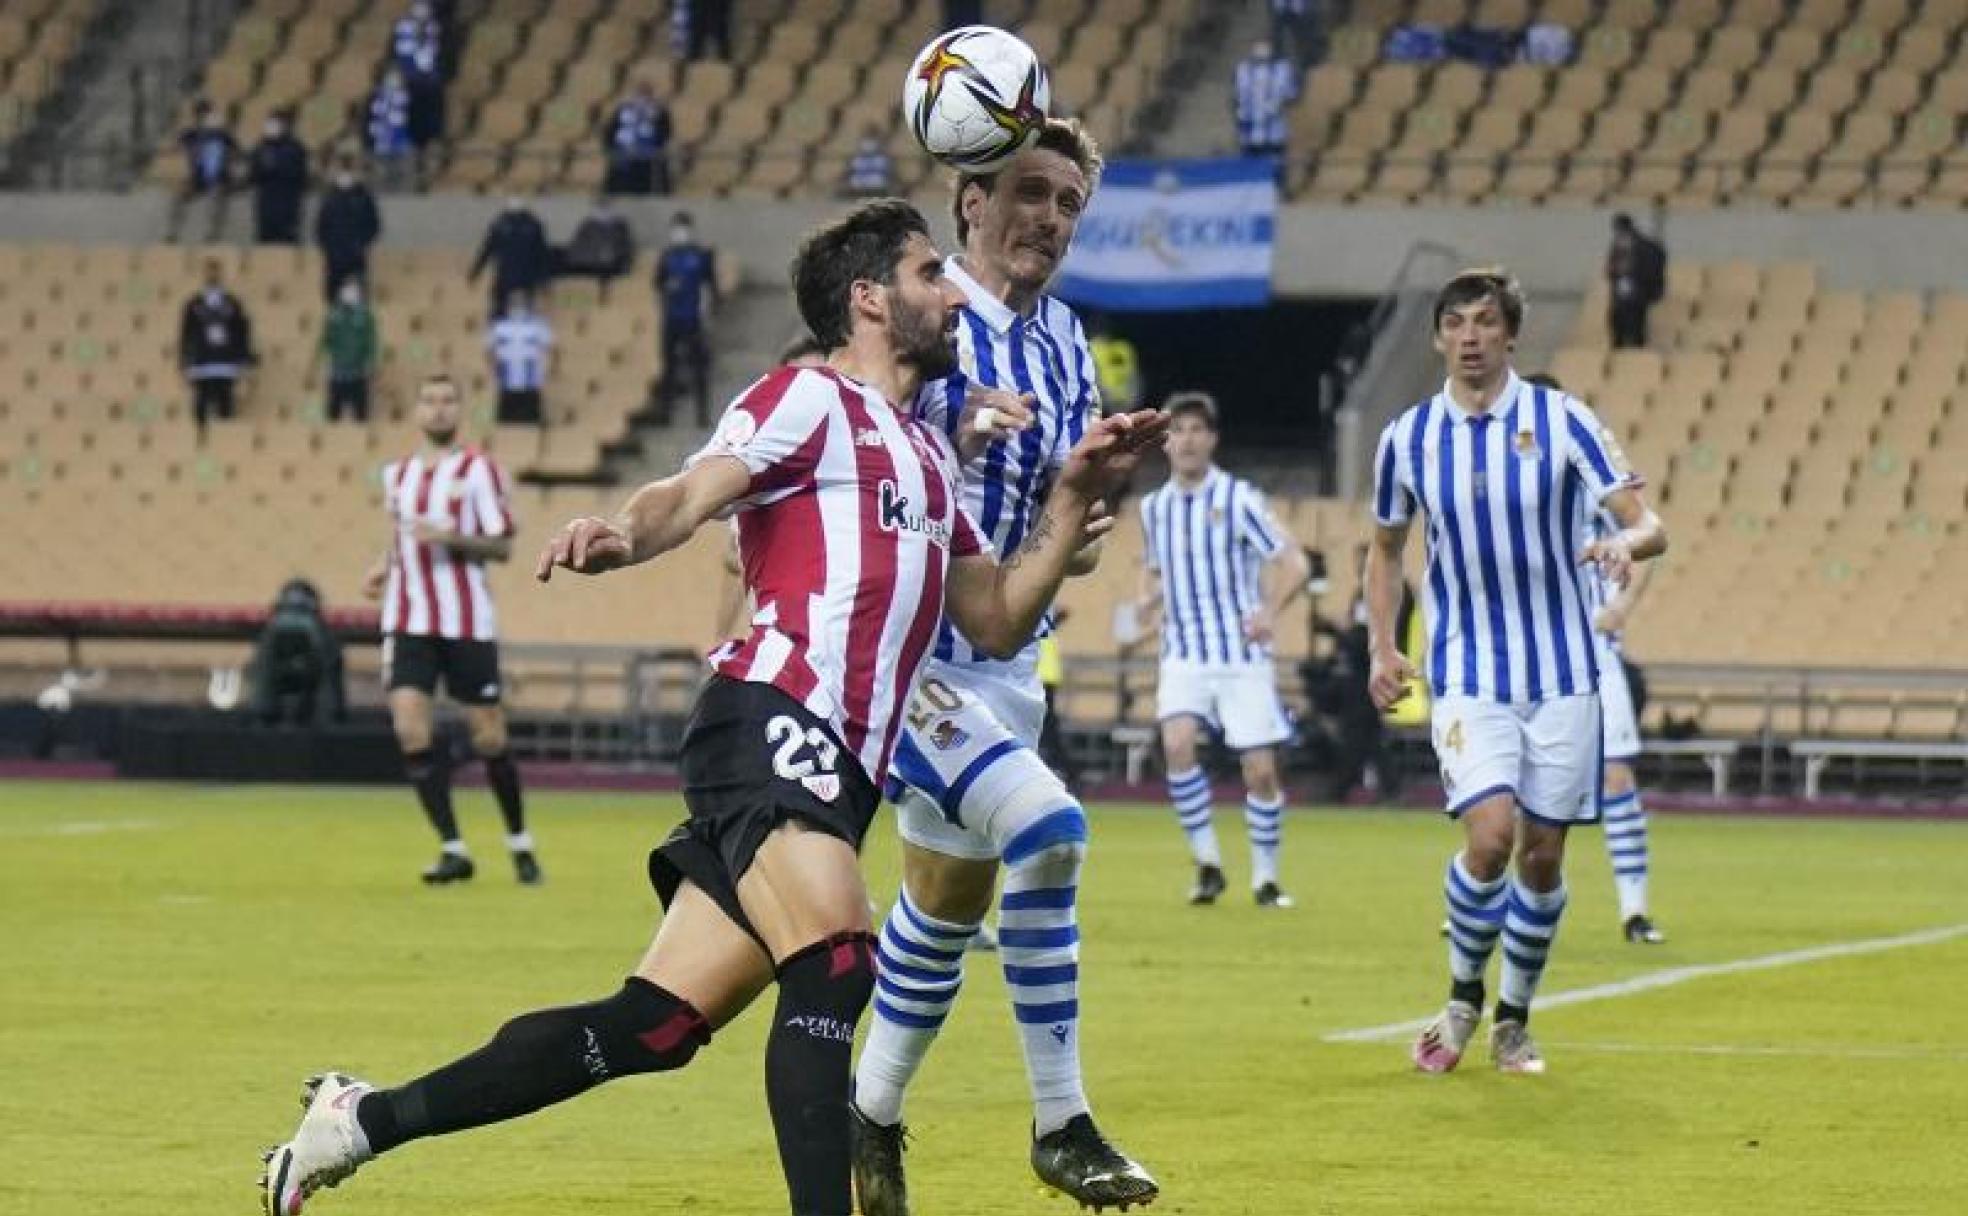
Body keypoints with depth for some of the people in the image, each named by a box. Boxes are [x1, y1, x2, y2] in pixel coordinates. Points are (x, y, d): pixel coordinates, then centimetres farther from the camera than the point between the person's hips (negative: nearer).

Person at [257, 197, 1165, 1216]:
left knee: (654, 1025, 2)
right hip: (773, 721, -8)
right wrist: (623, 535, -38)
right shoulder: (811, 399, 2)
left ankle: (361, 1119, 10)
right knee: (833, 968, -27)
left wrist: (1076, 495, 19)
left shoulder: (930, 455, 27)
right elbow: (691, 493, -15)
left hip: (834, 772, 8)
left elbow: (998, 622, 30)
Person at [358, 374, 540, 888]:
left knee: (488, 738, 2)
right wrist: (385, 565, 6)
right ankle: (453, 849, -7)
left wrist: (451, 538, -21)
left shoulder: (479, 469, -2)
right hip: (409, 621, 4)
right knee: (410, 729, -13)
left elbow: (502, 546, -6)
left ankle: (519, 843, 22)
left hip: (468, 623, -4)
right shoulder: (397, 474, 13)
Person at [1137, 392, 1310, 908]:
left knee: (1260, 770, -3)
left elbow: (1294, 563, -6)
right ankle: (1207, 863, -9)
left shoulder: (1239, 499, -6)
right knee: (1177, 746, -22)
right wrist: (1149, 596, 2)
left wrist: (1270, 611, -24)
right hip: (1183, 655, 3)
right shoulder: (1154, 507, 8)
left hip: (1242, 656, -2)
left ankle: (1265, 878, 15)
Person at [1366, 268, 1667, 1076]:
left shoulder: (1561, 421, -5)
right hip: (1468, 676, 0)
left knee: (1542, 854, 3)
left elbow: (1648, 523, -10)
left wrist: (1625, 543, -33)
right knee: (1490, 834, -19)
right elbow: (1385, 550, 16)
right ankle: (1463, 999, 5)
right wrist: (1382, 649, 5)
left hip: (1562, 675, 0)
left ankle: (1514, 1020, 23)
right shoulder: (1407, 438, 1)